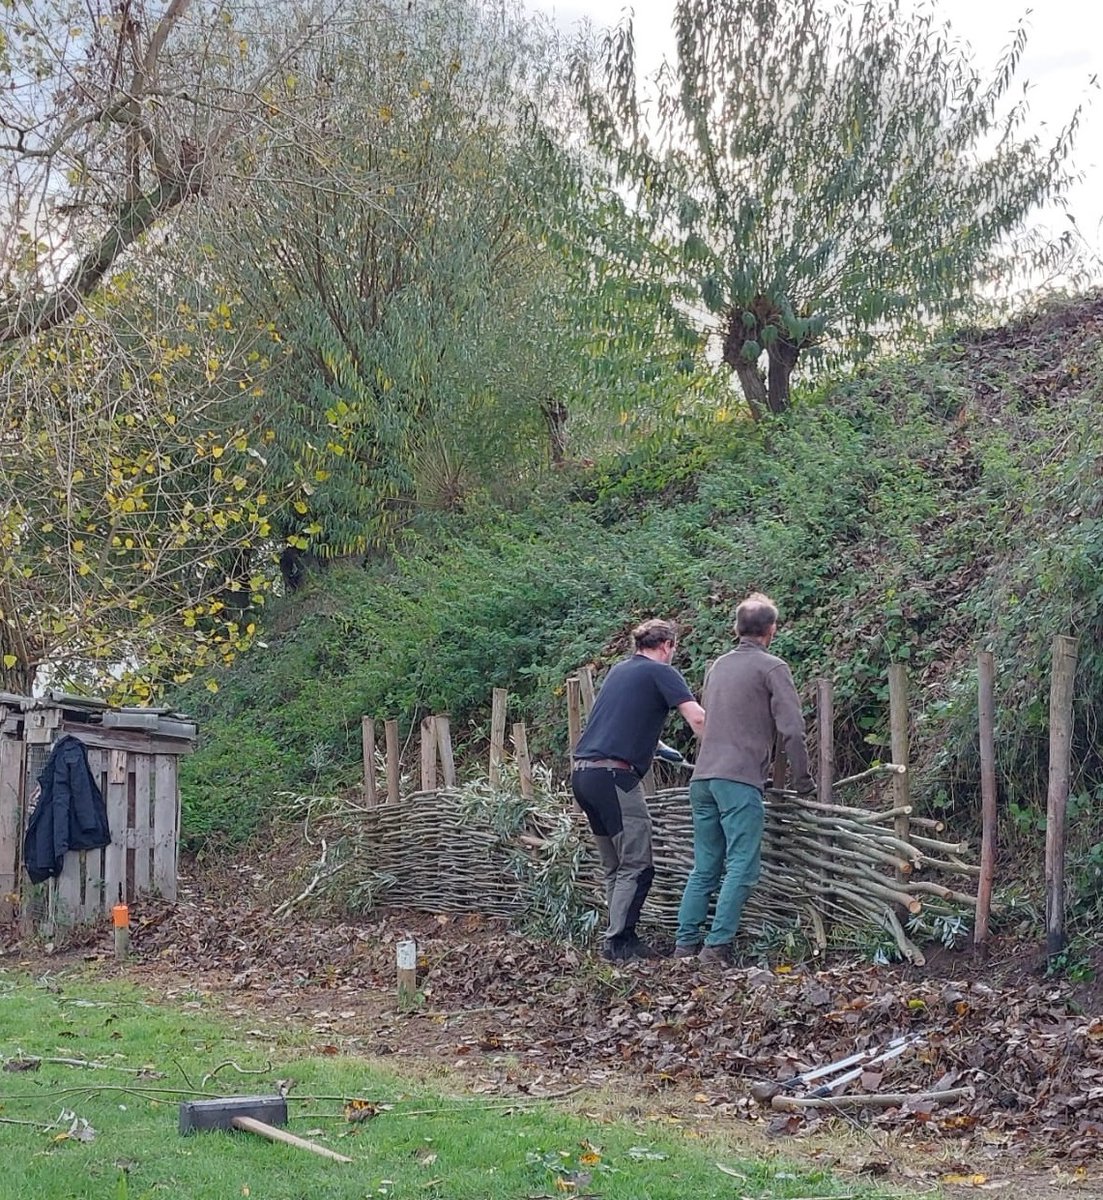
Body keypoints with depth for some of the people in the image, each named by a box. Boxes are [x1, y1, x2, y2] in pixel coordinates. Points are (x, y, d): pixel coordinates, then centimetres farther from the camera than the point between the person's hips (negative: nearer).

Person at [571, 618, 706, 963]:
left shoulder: (619, 670, 22)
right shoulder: (661, 673, 0)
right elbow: (697, 718, -12)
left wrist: (650, 745, 50)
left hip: (582, 772, 8)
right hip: (613, 775, -8)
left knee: (615, 866, 14)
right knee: (637, 866, -4)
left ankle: (621, 939, 15)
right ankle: (618, 943, -7)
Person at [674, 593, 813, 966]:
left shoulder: (717, 666, 19)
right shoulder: (771, 667, -2)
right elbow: (791, 728, -9)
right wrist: (802, 778, 3)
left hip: (703, 777, 7)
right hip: (739, 780, -7)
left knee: (704, 867, 11)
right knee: (742, 867, -7)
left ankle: (686, 944, 8)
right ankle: (717, 945, -15)